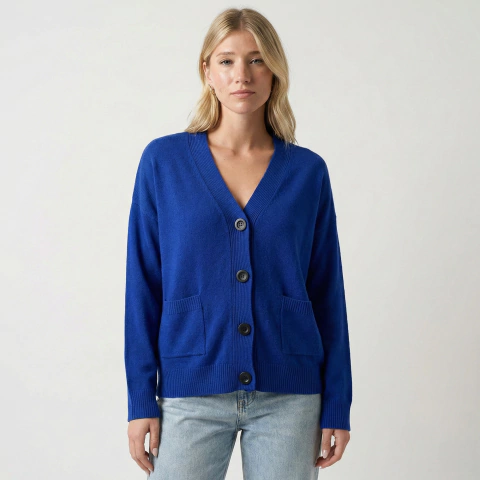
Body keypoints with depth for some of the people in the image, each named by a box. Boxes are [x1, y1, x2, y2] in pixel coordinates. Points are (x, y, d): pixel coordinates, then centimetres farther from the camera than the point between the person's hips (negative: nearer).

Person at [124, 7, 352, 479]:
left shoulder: (308, 171, 3)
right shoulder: (163, 160, 1)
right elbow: (143, 286, 1)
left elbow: (327, 291, 6)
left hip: (289, 395, 1)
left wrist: (337, 405, 4)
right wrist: (141, 400, -2)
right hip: (192, 391, -1)